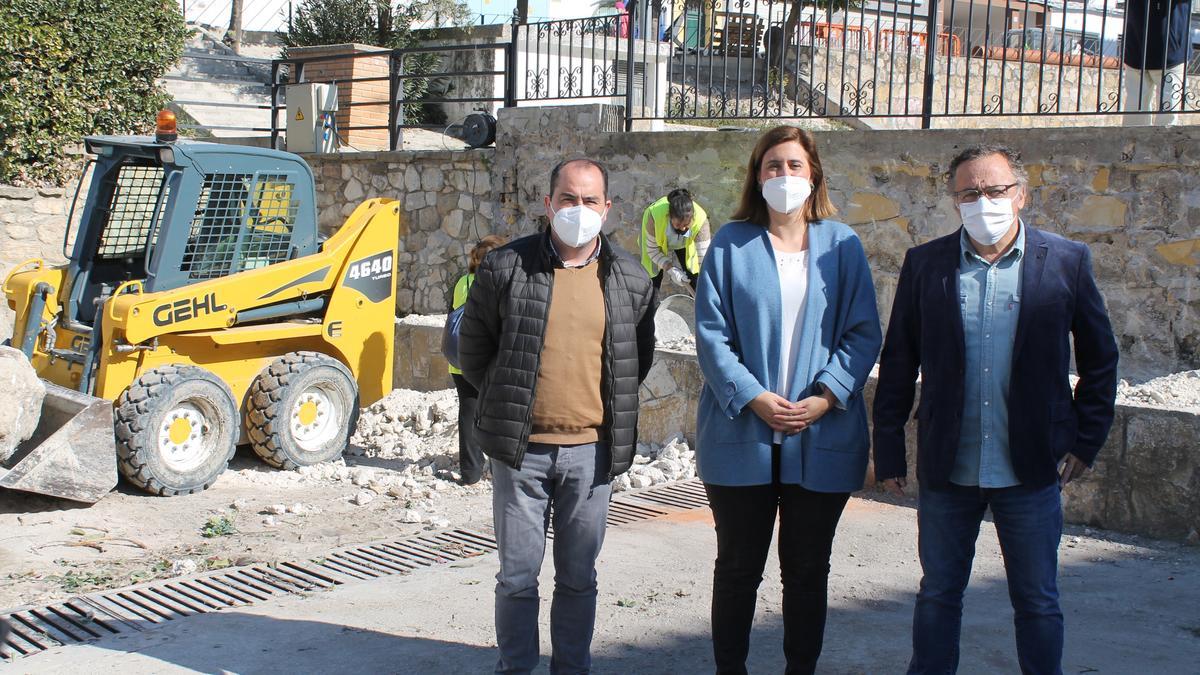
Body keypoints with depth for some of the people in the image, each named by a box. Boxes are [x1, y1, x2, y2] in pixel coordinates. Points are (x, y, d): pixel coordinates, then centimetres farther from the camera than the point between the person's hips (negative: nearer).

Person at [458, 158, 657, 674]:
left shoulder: (631, 279, 3)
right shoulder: (506, 267, -3)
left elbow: (641, 355, 16)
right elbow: (473, 346, 7)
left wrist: (610, 406, 10)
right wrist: (505, 403, 8)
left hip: (591, 451, 1)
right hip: (520, 448, -1)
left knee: (579, 577, 12)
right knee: (517, 576, 6)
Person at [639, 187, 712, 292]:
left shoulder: (700, 220, -43)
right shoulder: (655, 216, -44)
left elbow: (704, 258, -40)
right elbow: (652, 250, -25)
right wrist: (670, 269, -37)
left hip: (686, 243, 1)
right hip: (659, 242, -1)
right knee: (654, 281, -1)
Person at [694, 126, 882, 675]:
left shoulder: (842, 245, 4)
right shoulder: (731, 243, 2)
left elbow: (864, 333, 0)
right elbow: (712, 334, -4)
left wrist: (826, 396, -13)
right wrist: (753, 398, -15)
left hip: (822, 440, 1)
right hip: (742, 438, -1)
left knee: (808, 568, 12)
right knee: (738, 567, 10)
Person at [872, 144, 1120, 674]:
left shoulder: (1066, 261, -3)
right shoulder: (924, 264, 0)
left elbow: (1100, 359, 6)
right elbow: (897, 363, 4)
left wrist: (1086, 441, 2)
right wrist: (888, 448, 3)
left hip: (1030, 470, -1)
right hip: (947, 468, 1)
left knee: (1038, 602, 10)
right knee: (938, 594, 13)